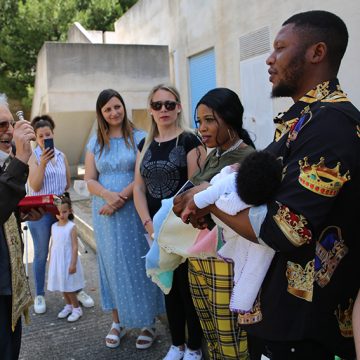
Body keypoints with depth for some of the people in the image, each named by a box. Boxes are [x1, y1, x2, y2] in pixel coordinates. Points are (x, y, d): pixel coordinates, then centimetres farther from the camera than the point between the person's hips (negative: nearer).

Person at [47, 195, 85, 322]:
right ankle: (68, 306, 31)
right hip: (57, 261, 6)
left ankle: (77, 309, 16)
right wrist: (50, 262, 12)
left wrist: (73, 264, -18)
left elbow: (75, 247, -15)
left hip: (68, 261, -6)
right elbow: (53, 245, 10)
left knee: (69, 287, 0)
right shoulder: (54, 226, 4)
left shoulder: (71, 227, -14)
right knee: (62, 285, 14)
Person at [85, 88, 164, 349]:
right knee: (113, 265, 10)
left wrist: (121, 198, -17)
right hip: (105, 213, 3)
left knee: (138, 264, 2)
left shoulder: (139, 138, -2)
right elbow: (90, 180, 5)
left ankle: (148, 322, 16)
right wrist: (109, 195, -14)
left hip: (133, 211, -3)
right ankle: (118, 321, 23)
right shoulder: (95, 143, 10)